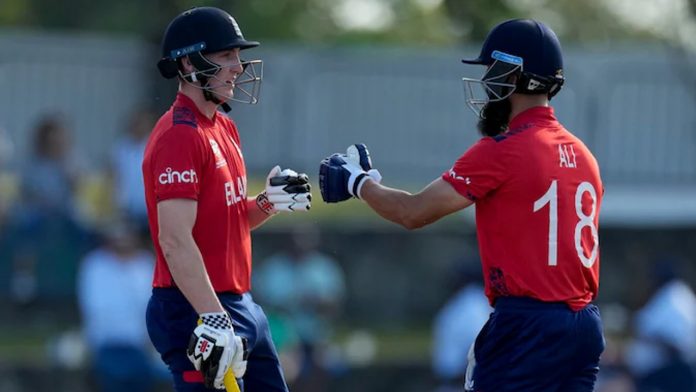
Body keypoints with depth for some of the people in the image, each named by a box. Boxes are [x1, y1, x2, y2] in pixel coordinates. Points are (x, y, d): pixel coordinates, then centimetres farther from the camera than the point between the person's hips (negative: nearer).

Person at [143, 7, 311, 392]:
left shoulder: (225, 129, 15)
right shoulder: (180, 136, -16)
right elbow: (174, 240, -24)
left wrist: (269, 202, 4)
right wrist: (213, 320, -30)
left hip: (239, 304, 10)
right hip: (196, 314, -10)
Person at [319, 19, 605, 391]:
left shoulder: (502, 151, -11)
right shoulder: (582, 155, 13)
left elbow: (413, 212, -7)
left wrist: (359, 182, 11)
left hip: (528, 326, -8)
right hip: (585, 326, 8)